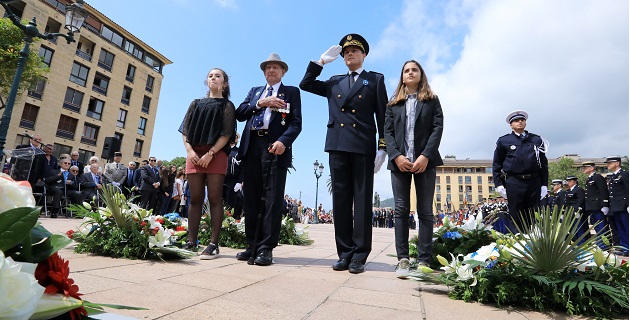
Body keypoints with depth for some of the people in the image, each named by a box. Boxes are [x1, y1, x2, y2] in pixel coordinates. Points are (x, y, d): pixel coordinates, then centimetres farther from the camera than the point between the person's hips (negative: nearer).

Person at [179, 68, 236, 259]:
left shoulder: (227, 105, 9)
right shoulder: (196, 104, 21)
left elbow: (226, 134, -4)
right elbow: (185, 130, 13)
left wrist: (210, 154, -14)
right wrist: (189, 150, -4)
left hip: (216, 154, -4)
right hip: (195, 154, 4)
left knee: (214, 198, -6)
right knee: (195, 198, 3)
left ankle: (214, 244, -5)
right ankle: (191, 242, 7)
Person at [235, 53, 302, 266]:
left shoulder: (291, 92, 14)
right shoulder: (254, 91, 27)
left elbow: (296, 123, 0)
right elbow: (239, 113, 13)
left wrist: (283, 141, -17)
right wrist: (260, 103, -2)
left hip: (274, 147, -4)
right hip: (251, 146, 4)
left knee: (272, 198, -7)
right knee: (251, 198, 4)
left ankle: (266, 248, -3)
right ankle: (252, 246, 11)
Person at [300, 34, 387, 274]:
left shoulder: (375, 80, 12)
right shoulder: (334, 82, 21)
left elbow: (382, 116, 6)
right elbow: (306, 84, 22)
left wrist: (382, 148, -3)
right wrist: (321, 61, 16)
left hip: (364, 147, -3)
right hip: (337, 146, 3)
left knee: (362, 201, -2)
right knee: (341, 200, 2)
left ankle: (359, 256, 3)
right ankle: (344, 254, 9)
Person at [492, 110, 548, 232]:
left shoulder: (537, 140, 11)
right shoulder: (503, 141, 4)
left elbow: (543, 163, 12)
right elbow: (496, 164, 4)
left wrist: (544, 184, 6)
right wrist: (498, 184, -4)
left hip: (534, 182, 3)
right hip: (514, 183, -3)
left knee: (532, 217, 10)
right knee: (515, 217, 0)